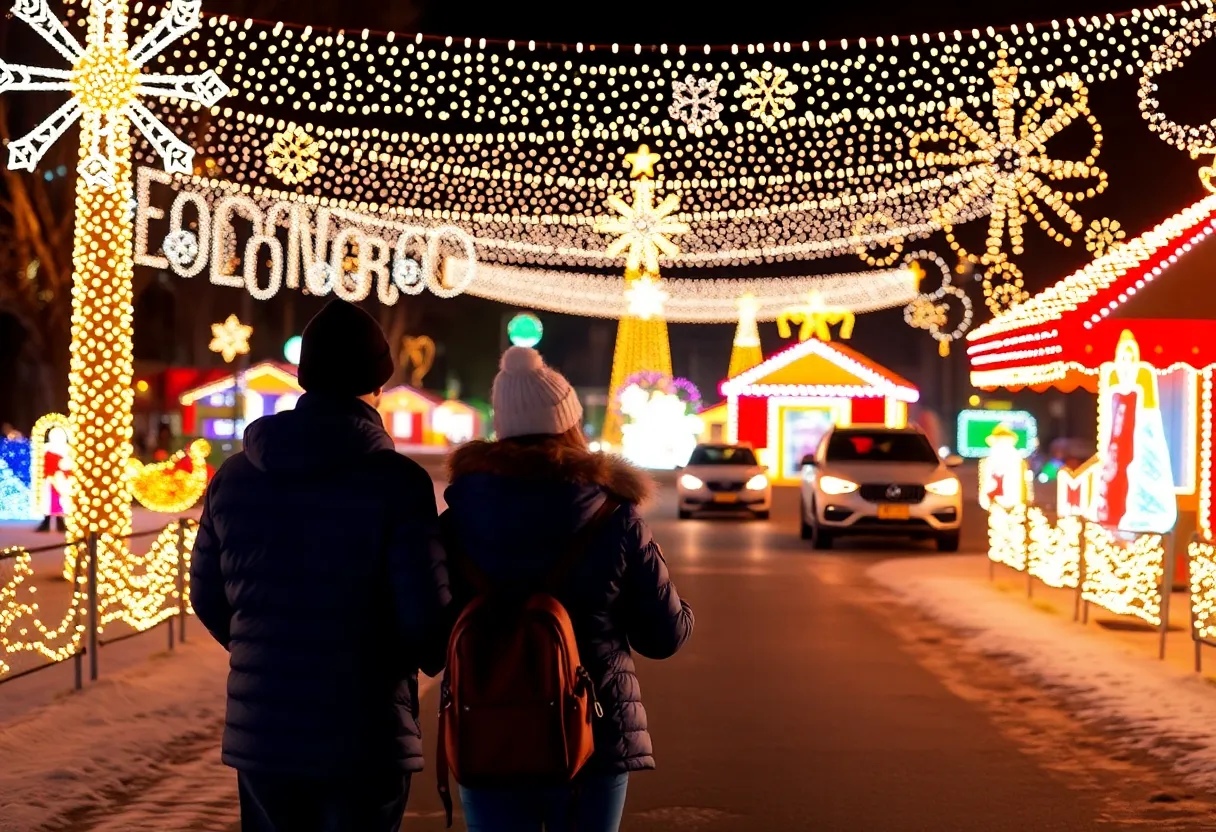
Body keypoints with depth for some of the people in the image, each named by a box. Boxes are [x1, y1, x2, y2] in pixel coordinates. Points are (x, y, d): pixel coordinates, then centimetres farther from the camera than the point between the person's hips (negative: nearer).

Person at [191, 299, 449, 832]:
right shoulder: (397, 483, -12)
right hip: (366, 739, -4)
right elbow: (430, 618, -15)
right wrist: (430, 659, 8)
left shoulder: (234, 477, 3)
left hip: (259, 733, 4)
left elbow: (209, 599, 10)